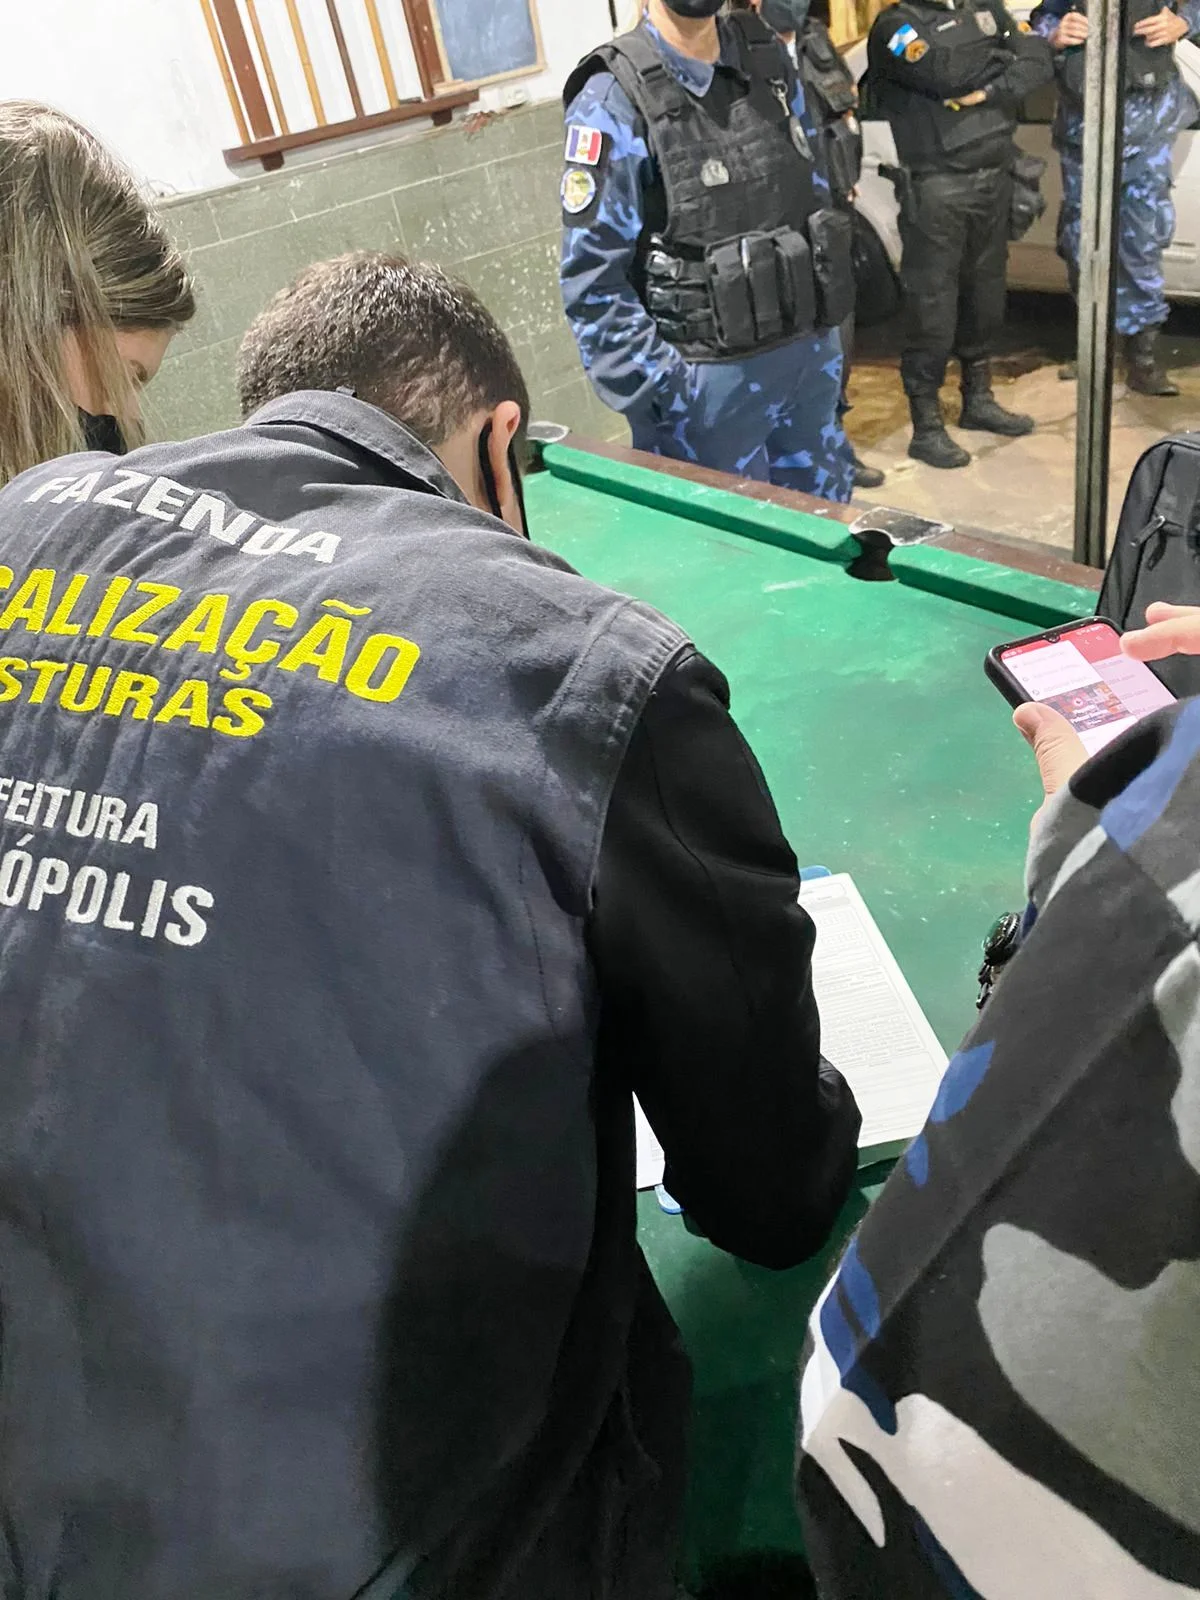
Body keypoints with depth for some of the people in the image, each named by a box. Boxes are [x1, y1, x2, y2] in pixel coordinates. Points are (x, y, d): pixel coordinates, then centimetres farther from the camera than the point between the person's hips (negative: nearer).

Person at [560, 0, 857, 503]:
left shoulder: (768, 60, 8)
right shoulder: (614, 97, -12)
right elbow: (592, 282, -14)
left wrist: (826, 339, 14)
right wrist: (659, 397, -18)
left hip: (809, 359, 6)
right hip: (706, 384, -6)